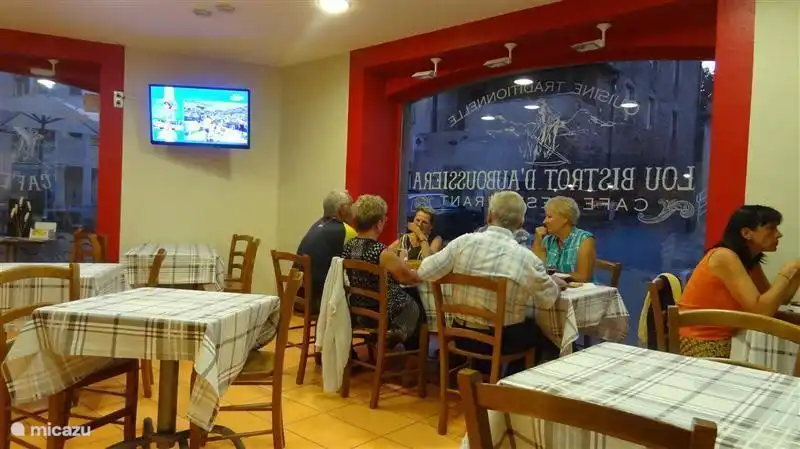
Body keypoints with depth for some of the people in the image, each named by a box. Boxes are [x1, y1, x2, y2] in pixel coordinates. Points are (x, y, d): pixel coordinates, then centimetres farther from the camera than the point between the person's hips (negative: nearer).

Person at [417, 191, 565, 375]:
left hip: (463, 336, 4)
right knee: (539, 330, 27)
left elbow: (424, 272, -7)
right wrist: (556, 285, 18)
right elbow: (548, 300, -3)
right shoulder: (526, 258, -17)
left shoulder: (464, 242, -13)